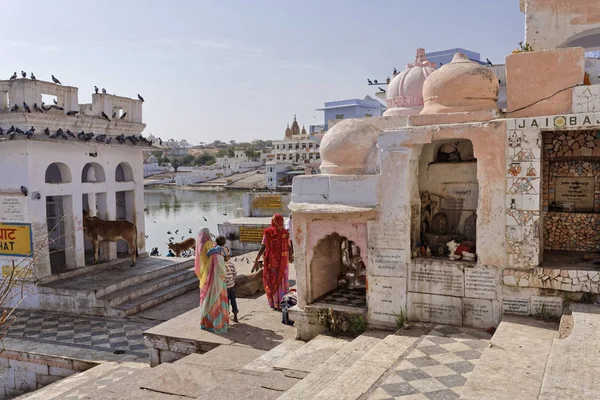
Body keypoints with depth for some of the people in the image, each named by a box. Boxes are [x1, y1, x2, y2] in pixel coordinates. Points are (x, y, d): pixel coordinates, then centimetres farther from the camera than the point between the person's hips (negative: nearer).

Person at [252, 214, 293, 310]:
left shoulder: (268, 232, -9)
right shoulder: (285, 233, -4)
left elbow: (263, 247, -14)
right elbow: (289, 247, 0)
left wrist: (256, 260, -14)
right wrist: (290, 256, 19)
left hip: (271, 260, -1)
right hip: (283, 260, 1)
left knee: (273, 281, 9)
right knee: (283, 281, 14)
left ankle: (275, 304, 14)